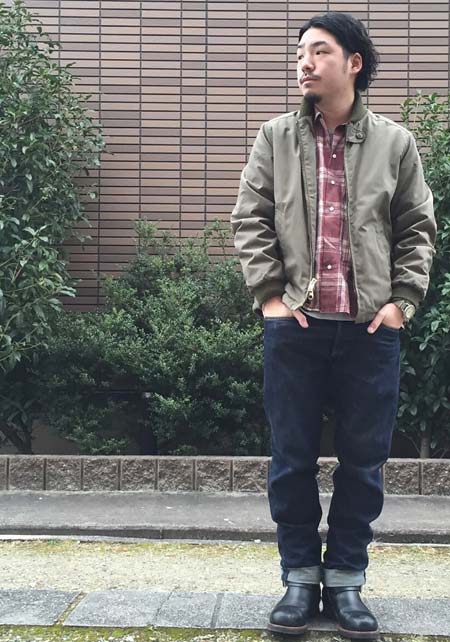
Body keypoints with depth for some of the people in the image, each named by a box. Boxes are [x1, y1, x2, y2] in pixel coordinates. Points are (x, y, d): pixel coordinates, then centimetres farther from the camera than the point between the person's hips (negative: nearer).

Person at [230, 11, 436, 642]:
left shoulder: (394, 142, 5)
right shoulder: (276, 138, 6)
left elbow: (418, 229, 8)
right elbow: (249, 219, 4)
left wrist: (402, 300, -1)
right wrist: (269, 293, -4)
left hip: (371, 329, 0)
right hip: (295, 326, 0)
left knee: (364, 462, 7)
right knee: (292, 460, 7)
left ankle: (346, 579, 23)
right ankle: (300, 577, 22)